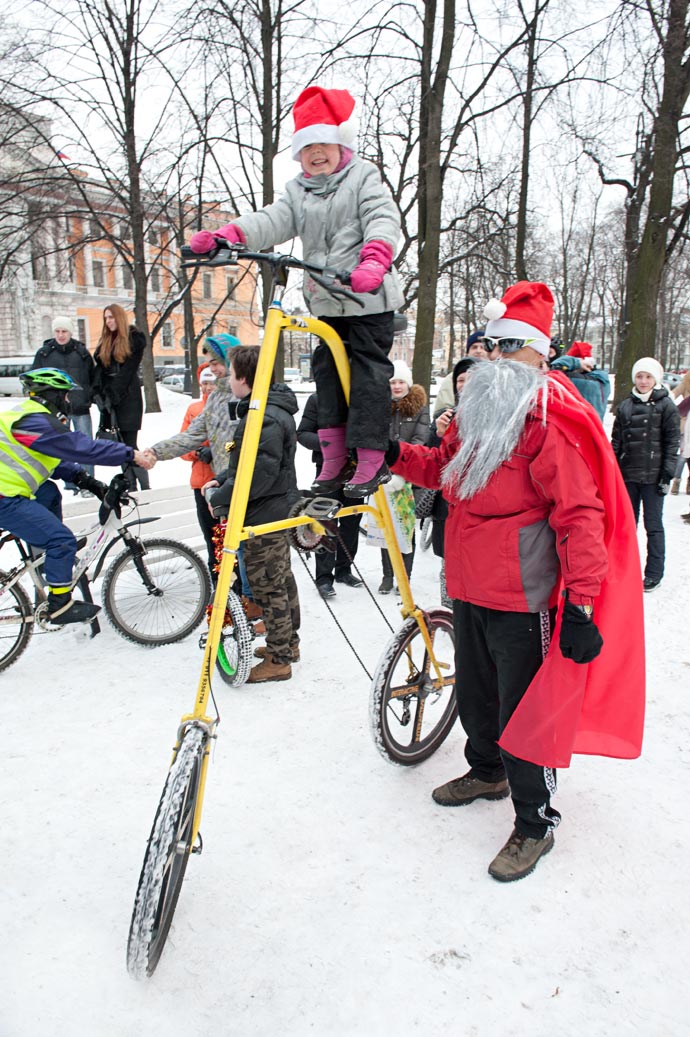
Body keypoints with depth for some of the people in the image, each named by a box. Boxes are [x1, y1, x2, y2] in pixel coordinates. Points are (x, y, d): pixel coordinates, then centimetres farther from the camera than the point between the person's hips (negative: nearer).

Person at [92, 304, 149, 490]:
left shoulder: (134, 338, -1)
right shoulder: (105, 342, 19)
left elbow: (128, 371, -8)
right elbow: (100, 368, 13)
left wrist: (113, 396, -13)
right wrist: (98, 393, -2)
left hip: (128, 398, -6)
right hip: (109, 398, 6)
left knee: (129, 444, -10)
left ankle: (145, 487, -6)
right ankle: (130, 485, 7)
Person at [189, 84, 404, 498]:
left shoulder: (365, 177, 2)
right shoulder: (298, 191, 16)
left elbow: (384, 220, -13)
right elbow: (272, 220, 0)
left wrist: (374, 261, -34)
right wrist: (228, 235, -18)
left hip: (369, 298, -6)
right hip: (326, 301, 6)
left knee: (369, 372, -7)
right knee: (327, 372, 5)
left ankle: (372, 459, -3)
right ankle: (335, 459, 11)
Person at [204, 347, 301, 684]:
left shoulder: (265, 419, -23)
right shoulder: (272, 409, 11)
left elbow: (258, 475, -27)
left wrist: (220, 498, -17)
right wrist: (221, 481, 9)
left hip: (264, 516, -11)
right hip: (278, 511, 11)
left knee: (269, 587, -1)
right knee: (281, 579, 19)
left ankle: (278, 660, 11)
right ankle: (288, 642, 34)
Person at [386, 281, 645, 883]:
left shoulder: (552, 417, -14)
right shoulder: (478, 407, 11)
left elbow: (580, 514, -19)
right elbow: (445, 468, 25)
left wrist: (580, 604, -23)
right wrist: (397, 456, 6)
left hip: (523, 596, -8)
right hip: (470, 587, 8)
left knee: (523, 710, 3)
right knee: (474, 693, 23)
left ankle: (534, 826, 23)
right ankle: (487, 772, 48)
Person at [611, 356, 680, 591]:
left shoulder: (666, 405, -1)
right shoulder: (626, 406, 10)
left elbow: (672, 442, -3)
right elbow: (616, 440, 12)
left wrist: (668, 474, -9)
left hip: (653, 475, -4)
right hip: (628, 474, 4)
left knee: (653, 525, 2)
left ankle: (654, 573, 11)